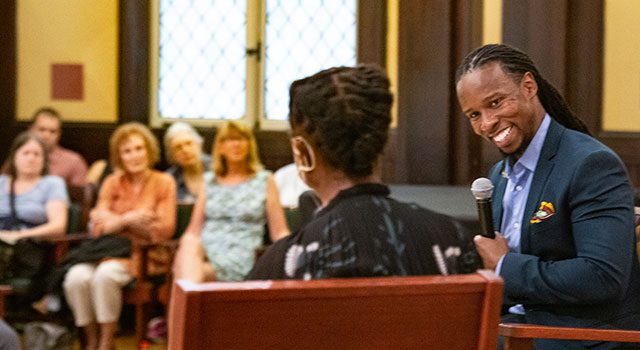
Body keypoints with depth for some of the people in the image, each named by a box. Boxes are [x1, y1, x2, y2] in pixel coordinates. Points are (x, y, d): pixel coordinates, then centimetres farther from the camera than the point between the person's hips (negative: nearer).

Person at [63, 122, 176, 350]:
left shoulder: (164, 182, 4)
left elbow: (165, 230, -5)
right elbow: (97, 226, 3)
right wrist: (127, 219, -16)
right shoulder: (112, 183, 13)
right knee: (77, 276, -28)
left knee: (105, 275, -33)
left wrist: (117, 221, -9)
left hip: (143, 255, -3)